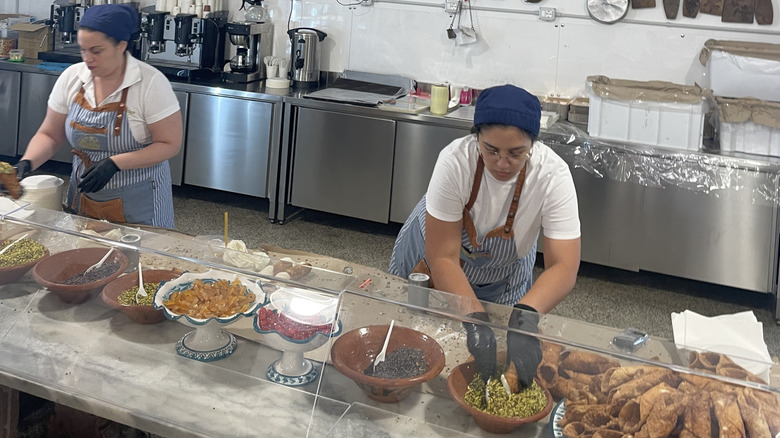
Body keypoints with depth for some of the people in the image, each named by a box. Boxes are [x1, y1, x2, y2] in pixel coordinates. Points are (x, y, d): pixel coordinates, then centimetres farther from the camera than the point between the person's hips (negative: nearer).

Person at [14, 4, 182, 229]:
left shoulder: (151, 83, -17)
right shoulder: (71, 77, -4)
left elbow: (169, 144, -16)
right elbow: (50, 135, 5)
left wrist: (115, 163, -24)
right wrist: (27, 162, -14)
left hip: (138, 202, -4)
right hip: (83, 196, 4)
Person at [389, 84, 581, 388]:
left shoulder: (553, 176, -34)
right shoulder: (455, 161, -37)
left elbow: (563, 267, -37)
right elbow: (443, 259, -34)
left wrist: (525, 318, -56)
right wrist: (475, 319, -48)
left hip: (503, 277, 1)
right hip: (434, 265, -1)